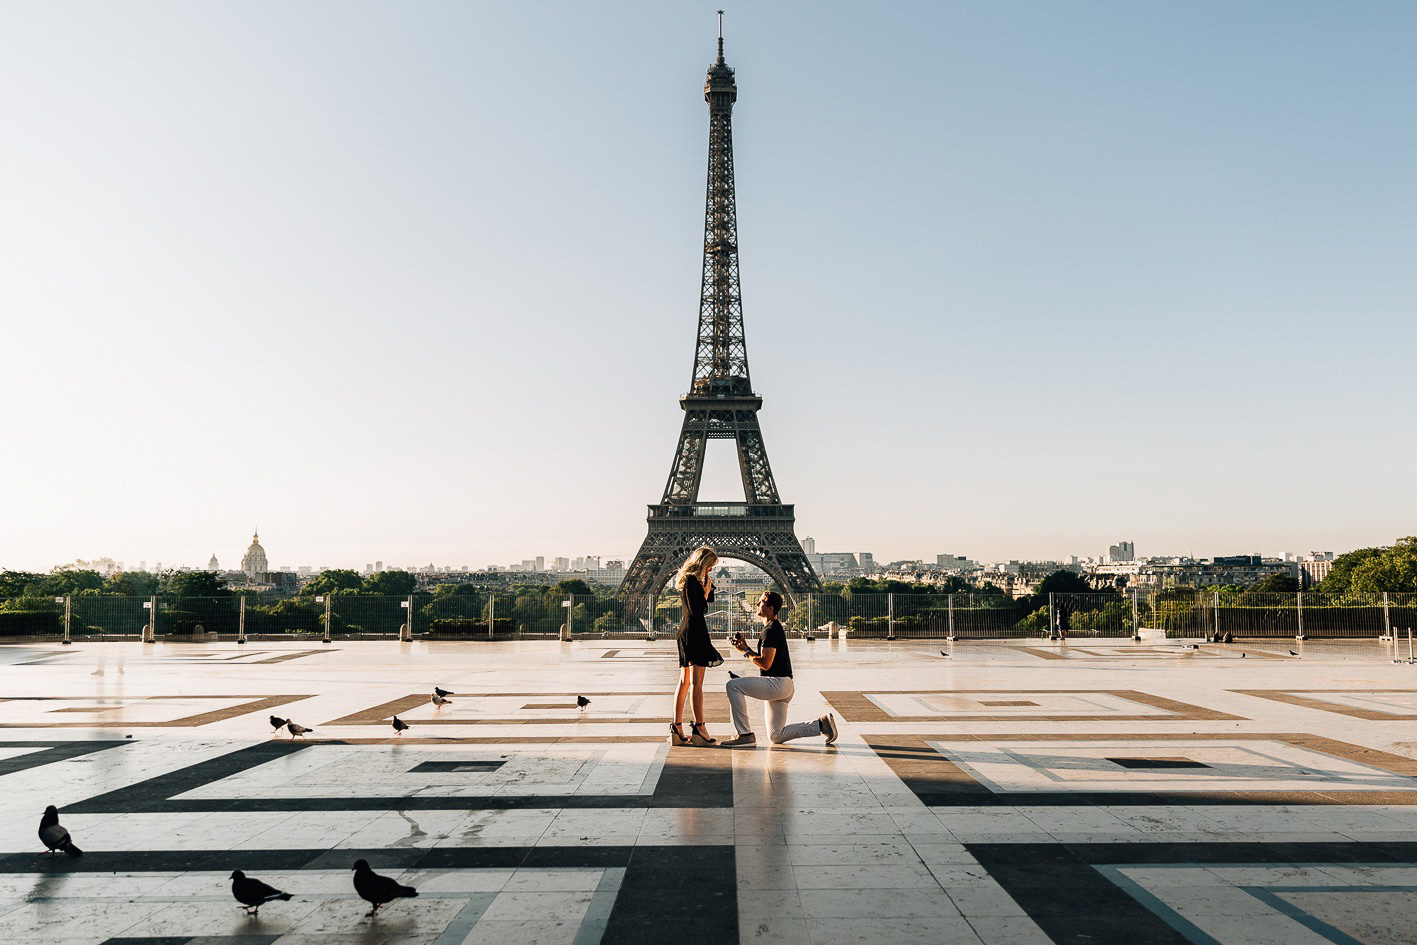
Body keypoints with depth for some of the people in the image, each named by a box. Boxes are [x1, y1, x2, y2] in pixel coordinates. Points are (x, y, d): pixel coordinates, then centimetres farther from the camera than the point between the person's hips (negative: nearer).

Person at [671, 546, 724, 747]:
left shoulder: (690, 579, 16)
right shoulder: (692, 581, -14)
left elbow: (710, 599, 24)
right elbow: (697, 609, -19)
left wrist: (708, 582, 10)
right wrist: (706, 589, -10)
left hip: (685, 631, 10)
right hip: (695, 630, -10)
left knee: (684, 681, 10)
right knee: (697, 683, -9)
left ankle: (677, 728, 11)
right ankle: (698, 728, -7)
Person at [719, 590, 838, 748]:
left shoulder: (771, 630, -14)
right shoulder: (774, 628, 19)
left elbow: (765, 663, -22)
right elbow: (764, 659, 23)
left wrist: (745, 652, -9)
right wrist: (746, 647, 12)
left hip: (777, 683, -10)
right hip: (781, 687, 10)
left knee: (733, 685, -16)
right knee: (776, 737, 12)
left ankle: (745, 734, -14)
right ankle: (821, 725, 12)